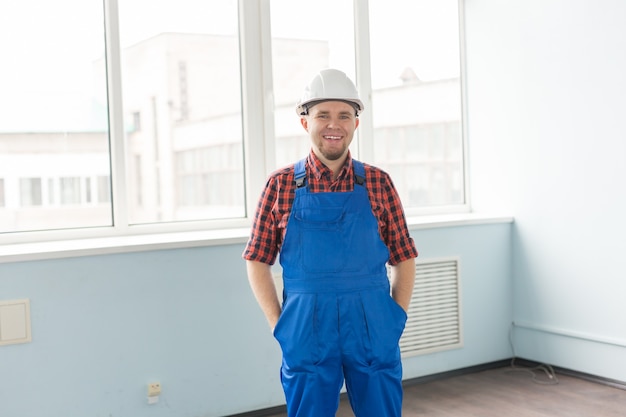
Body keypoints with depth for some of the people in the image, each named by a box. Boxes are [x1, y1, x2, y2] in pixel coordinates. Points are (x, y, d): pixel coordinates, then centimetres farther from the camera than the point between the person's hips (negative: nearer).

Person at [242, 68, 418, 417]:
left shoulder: (379, 183, 3)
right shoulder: (281, 185, 2)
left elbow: (404, 259, 8)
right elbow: (258, 261, 5)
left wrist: (397, 318, 0)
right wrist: (279, 325, -2)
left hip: (374, 332, 1)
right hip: (306, 333, 0)